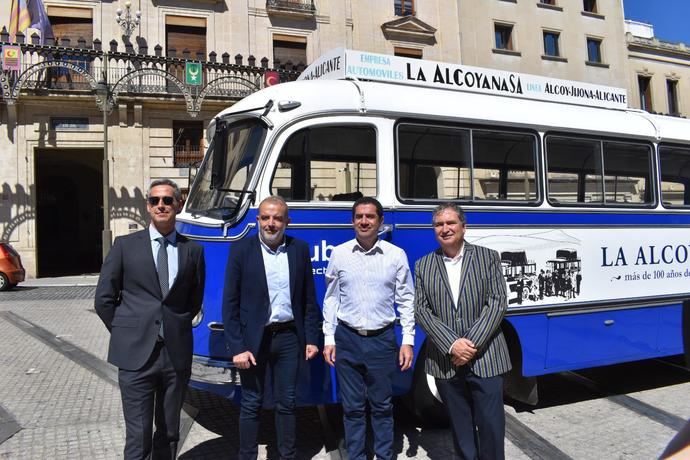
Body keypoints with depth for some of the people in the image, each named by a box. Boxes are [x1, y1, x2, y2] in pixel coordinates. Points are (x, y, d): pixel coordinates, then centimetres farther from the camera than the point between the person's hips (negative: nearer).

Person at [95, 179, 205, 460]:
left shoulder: (193, 250, 6)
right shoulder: (125, 245, 2)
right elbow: (104, 299, 5)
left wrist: (176, 328, 9)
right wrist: (127, 334, 4)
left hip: (177, 355, 2)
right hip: (136, 355, -2)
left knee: (169, 433, 15)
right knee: (138, 437, 0)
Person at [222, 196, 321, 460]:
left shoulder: (300, 250, 2)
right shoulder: (241, 250, -5)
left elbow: (309, 299, 6)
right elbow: (230, 304, -7)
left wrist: (312, 338, 2)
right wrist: (237, 347, -12)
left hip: (288, 337, 2)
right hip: (253, 339, -2)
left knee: (286, 402, 14)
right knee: (251, 404, 10)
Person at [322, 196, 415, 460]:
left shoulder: (396, 255, -1)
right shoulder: (339, 254, 1)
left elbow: (406, 300, 3)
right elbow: (331, 299, 6)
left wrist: (408, 341, -1)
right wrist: (329, 339, 4)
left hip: (382, 339, -1)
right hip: (347, 339, 1)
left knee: (382, 406, 9)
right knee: (352, 407, 10)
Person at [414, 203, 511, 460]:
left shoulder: (488, 258, 3)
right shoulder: (423, 266, 6)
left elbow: (497, 303, -5)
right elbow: (421, 310, -2)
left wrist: (472, 343, -15)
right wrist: (452, 345, -14)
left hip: (485, 359, -1)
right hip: (445, 362, 2)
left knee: (491, 425, 2)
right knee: (461, 428, 13)